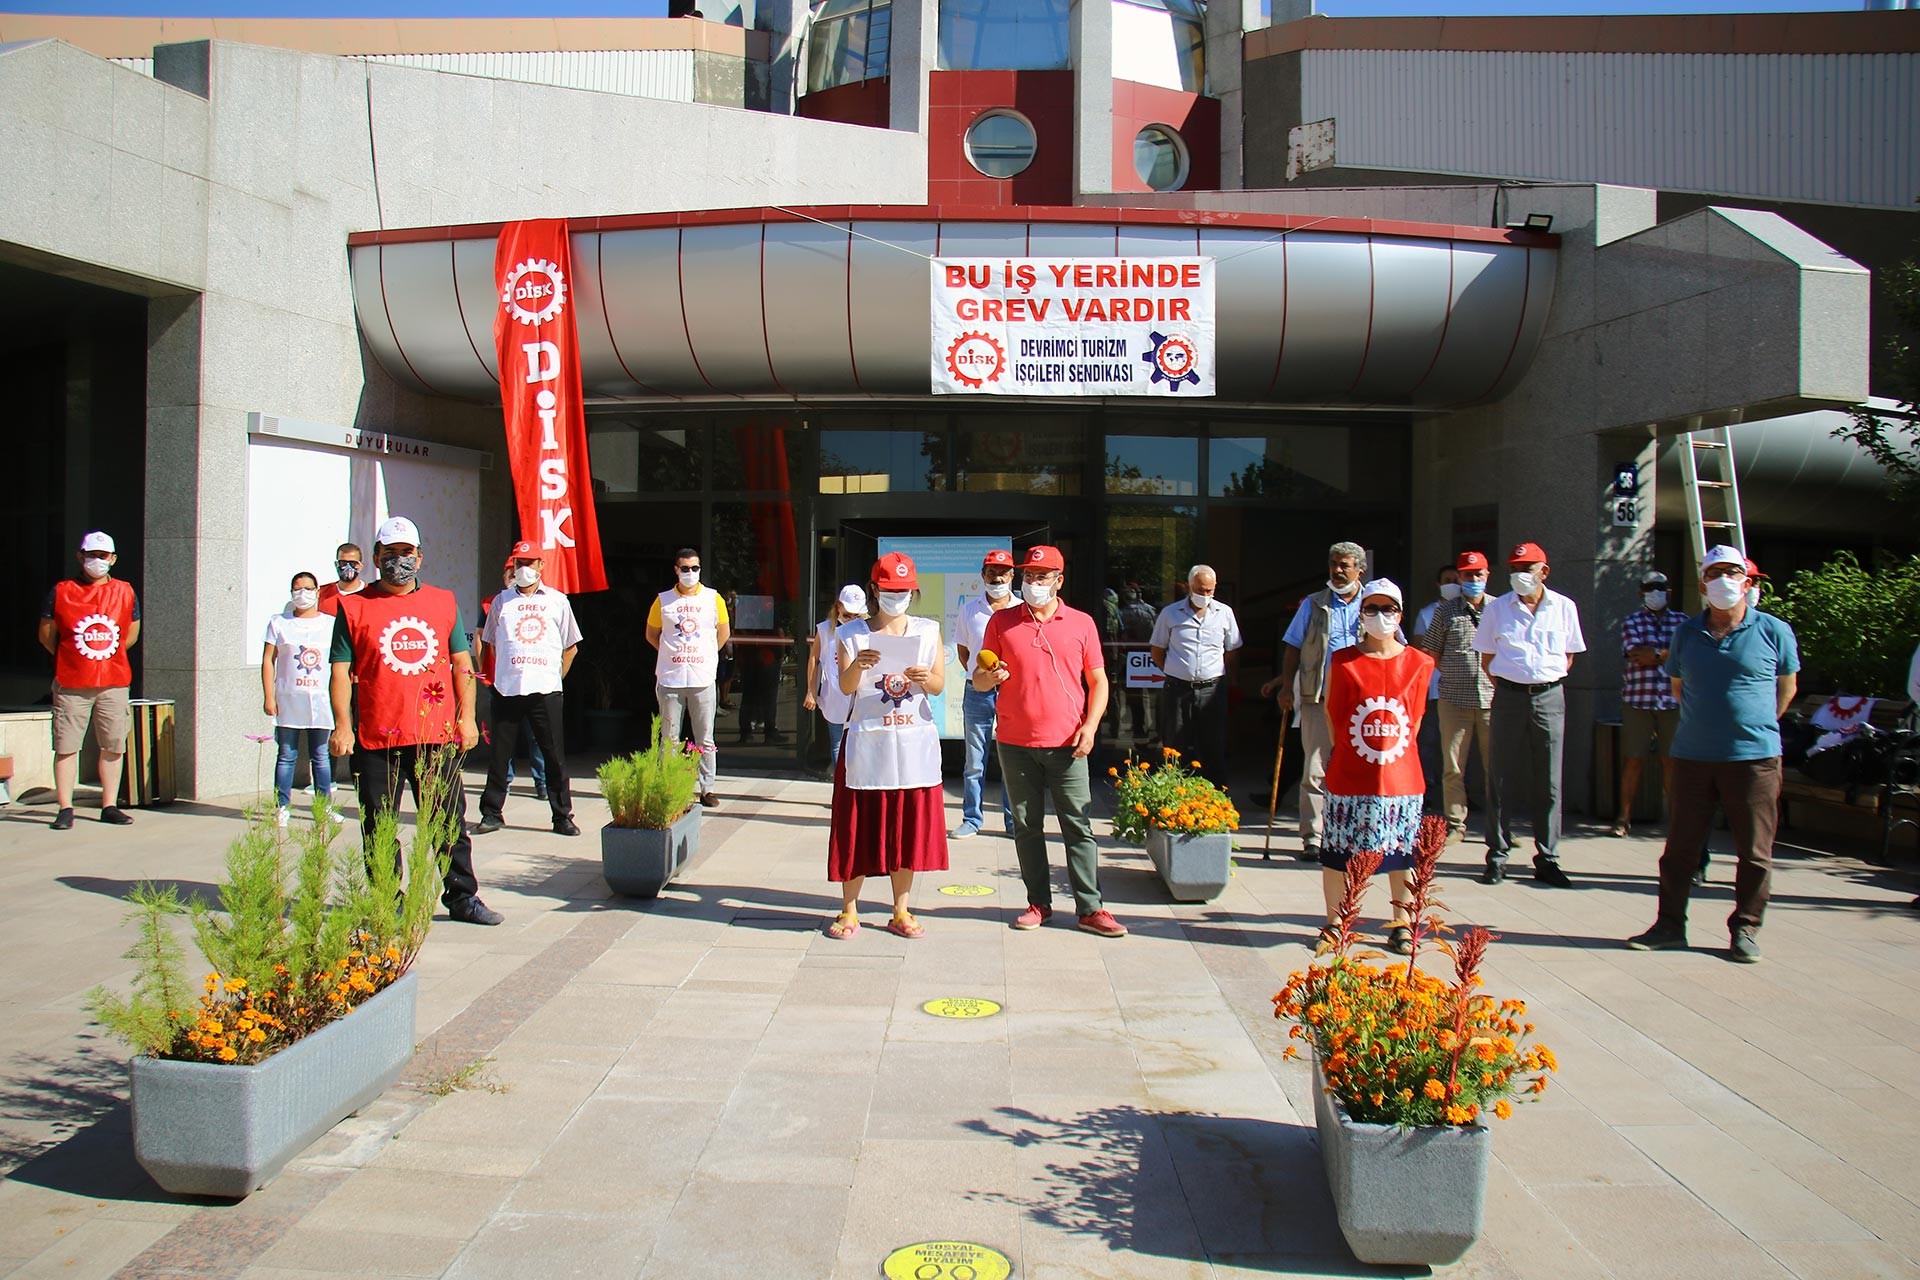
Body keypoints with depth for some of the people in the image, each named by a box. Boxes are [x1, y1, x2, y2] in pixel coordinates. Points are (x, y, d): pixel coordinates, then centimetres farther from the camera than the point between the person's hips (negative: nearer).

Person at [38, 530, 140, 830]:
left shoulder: (125, 592, 8)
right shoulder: (61, 592, 2)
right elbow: (46, 635, 8)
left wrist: (106, 656, 13)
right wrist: (71, 660, 9)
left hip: (115, 683, 2)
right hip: (71, 684, -2)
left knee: (113, 747, 5)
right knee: (66, 747, -1)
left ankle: (110, 807, 13)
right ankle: (65, 809, 5)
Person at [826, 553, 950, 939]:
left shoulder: (928, 631, 9)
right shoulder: (853, 633, 4)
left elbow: (939, 686, 3)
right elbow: (845, 687, -6)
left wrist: (925, 679, -19)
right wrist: (857, 665, -27)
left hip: (915, 744, 2)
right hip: (867, 742, -1)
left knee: (910, 827, 4)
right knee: (859, 826, 1)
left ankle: (901, 912, 15)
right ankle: (849, 911, 12)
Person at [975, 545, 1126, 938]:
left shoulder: (1081, 623, 5)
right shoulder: (1001, 622, 5)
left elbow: (1098, 681, 8)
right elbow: (979, 680, 9)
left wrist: (1090, 725, -6)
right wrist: (988, 677, -16)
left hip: (1066, 743, -1)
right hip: (1015, 743, 1)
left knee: (1079, 826, 0)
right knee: (1027, 827, 7)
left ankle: (1091, 908, 5)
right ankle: (1038, 903, 17)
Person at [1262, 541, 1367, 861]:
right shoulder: (1313, 604, 10)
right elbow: (1293, 648, 9)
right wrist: (1286, 686, 1)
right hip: (1319, 699, 0)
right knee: (1315, 771, -4)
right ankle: (1312, 839, 0)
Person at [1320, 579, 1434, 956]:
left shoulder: (1418, 663, 3)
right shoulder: (1344, 662, -1)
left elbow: (1415, 717, 9)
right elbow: (1334, 716, 6)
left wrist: (1394, 752, 6)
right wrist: (1347, 755, 8)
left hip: (1401, 776, 1)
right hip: (1349, 777, -1)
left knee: (1402, 853, 8)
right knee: (1337, 853, 3)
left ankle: (1402, 925, 22)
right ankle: (1334, 926, 17)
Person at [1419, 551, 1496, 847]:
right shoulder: (1446, 610, 7)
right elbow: (1431, 653, 8)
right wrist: (1456, 675, 1)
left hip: (1493, 699, 0)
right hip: (1454, 700, 0)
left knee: (1495, 766, 2)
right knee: (1452, 767, 3)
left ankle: (1497, 827, 11)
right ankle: (1455, 825, 12)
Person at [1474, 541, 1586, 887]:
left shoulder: (1564, 607, 4)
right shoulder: (1497, 609, 3)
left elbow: (1568, 655, 14)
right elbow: (1486, 657, 10)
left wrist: (1548, 683, 6)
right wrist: (1505, 685, 4)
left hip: (1549, 697, 1)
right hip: (1509, 697, -1)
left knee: (1548, 783, 4)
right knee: (1504, 780, 2)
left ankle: (1547, 860, 11)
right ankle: (1497, 857, 8)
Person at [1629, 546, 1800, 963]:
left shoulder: (1774, 631, 0)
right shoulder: (1686, 633, 7)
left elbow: (1787, 686, 12)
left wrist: (1759, 725, 12)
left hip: (1754, 757, -2)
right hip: (1692, 756, 3)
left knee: (1755, 852, 4)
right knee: (1680, 846, 7)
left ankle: (1745, 929, 17)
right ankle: (1670, 925, 16)